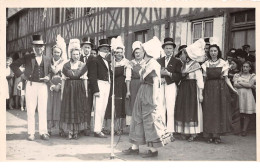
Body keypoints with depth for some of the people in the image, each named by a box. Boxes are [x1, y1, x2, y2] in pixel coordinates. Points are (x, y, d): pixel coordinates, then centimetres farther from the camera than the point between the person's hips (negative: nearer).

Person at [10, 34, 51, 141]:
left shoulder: (47, 59, 11)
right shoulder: (28, 58, 5)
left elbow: (50, 72, 17)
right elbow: (13, 65, 8)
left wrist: (48, 78, -3)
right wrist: (21, 74, 0)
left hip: (43, 86, 1)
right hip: (31, 85, -1)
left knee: (43, 110, 1)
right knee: (30, 110, 1)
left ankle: (43, 132, 7)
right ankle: (31, 133, 7)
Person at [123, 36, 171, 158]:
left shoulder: (153, 64, -14)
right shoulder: (147, 64, 12)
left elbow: (155, 82, -19)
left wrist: (154, 98, -21)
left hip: (149, 94, -10)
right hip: (142, 93, 10)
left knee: (150, 120, -3)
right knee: (138, 118, 11)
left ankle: (153, 150, 8)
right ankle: (135, 147, 20)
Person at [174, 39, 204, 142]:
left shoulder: (196, 66, -11)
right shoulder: (183, 65, 10)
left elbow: (200, 81, -12)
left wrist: (200, 94, -15)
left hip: (192, 90, -7)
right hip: (183, 90, 7)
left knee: (192, 110, -2)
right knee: (182, 110, 8)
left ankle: (193, 133, 7)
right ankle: (185, 131, 17)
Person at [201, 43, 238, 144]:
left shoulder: (223, 63, 3)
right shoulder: (206, 64, 7)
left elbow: (226, 78, 3)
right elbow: (204, 79, 9)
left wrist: (232, 88, -9)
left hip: (221, 89, -1)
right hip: (209, 89, 1)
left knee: (220, 111, -2)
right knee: (209, 112, 0)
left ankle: (217, 135, 6)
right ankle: (210, 135, 6)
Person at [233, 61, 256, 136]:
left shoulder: (252, 76, 11)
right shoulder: (237, 75, 14)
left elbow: (250, 85, -5)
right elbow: (235, 84, -1)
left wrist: (240, 82, 0)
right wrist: (246, 85, -5)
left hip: (247, 95, 0)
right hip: (238, 95, 1)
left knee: (247, 114, -3)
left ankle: (244, 130, 3)